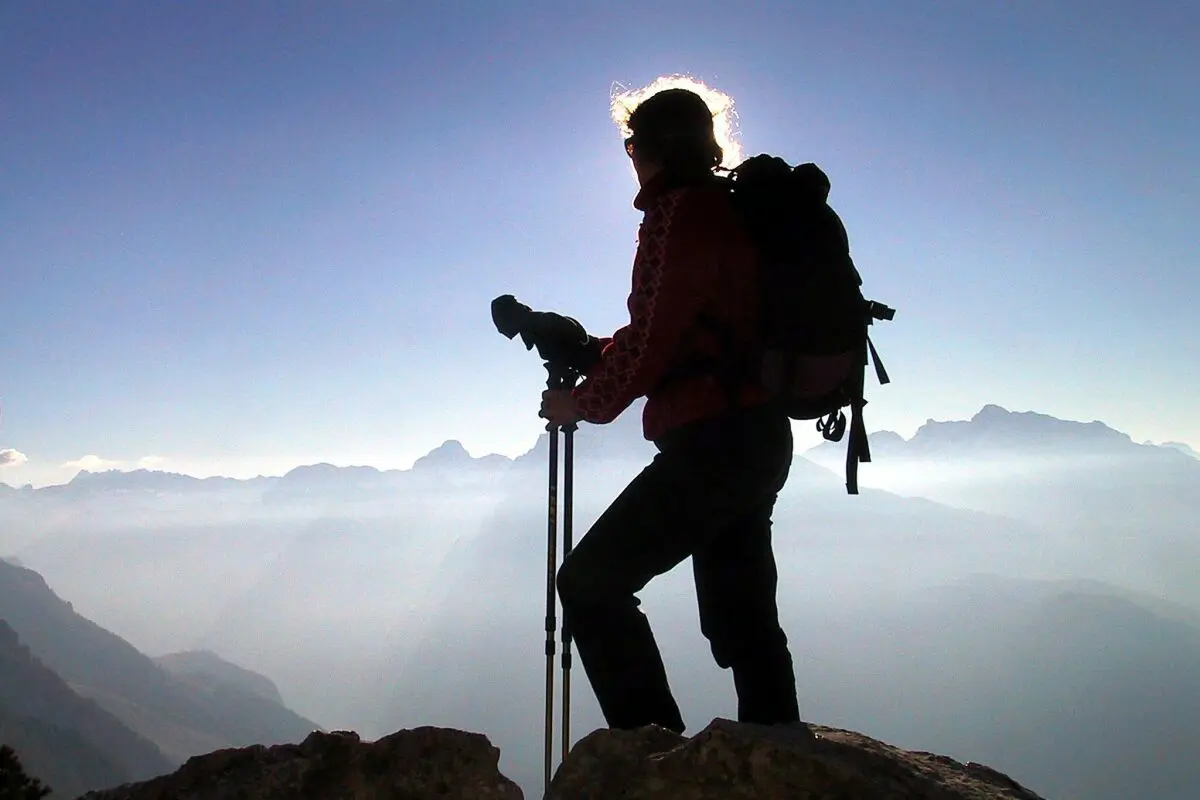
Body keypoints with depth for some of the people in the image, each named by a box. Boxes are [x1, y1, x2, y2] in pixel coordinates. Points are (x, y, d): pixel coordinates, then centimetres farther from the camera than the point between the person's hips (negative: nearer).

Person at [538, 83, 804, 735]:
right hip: (756, 438, 10)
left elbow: (654, 340, -15)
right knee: (742, 613, 14)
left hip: (712, 442, -10)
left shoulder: (679, 213, -10)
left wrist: (584, 402, 0)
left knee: (590, 583, -4)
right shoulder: (728, 209, 18)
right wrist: (591, 348, 16)